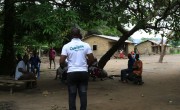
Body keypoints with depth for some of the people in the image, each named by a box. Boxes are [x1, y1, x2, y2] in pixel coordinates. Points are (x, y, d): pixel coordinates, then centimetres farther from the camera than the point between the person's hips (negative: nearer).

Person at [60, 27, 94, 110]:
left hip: (72, 73, -1)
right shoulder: (86, 45, -1)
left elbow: (61, 61, -7)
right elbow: (92, 59, 0)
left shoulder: (66, 46, -4)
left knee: (72, 95, 7)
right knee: (83, 94, 8)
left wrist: (62, 67, 15)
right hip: (83, 72, 1)